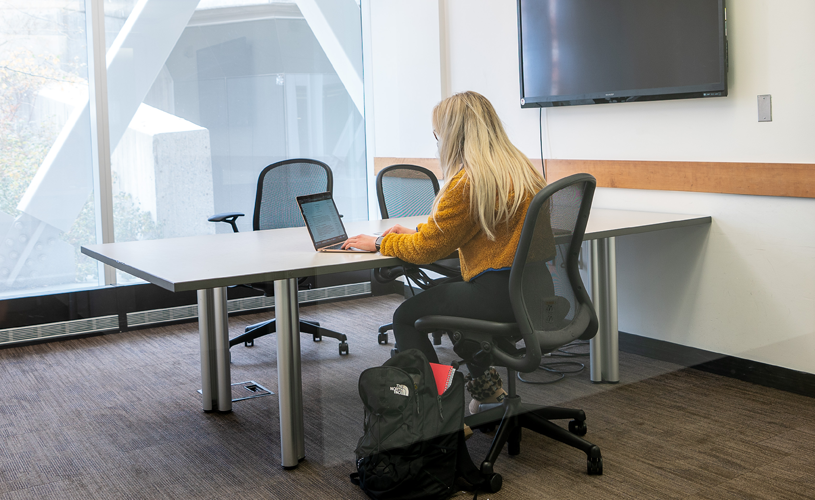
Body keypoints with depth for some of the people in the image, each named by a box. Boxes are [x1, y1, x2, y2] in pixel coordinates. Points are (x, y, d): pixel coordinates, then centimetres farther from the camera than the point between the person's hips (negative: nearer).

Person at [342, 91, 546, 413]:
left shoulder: (468, 181, -17)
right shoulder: (519, 167, 11)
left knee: (406, 316, 5)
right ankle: (485, 384, 31)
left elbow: (426, 249, -9)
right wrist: (417, 233, 23)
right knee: (441, 292, 31)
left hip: (502, 296, -9)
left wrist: (380, 242, 7)